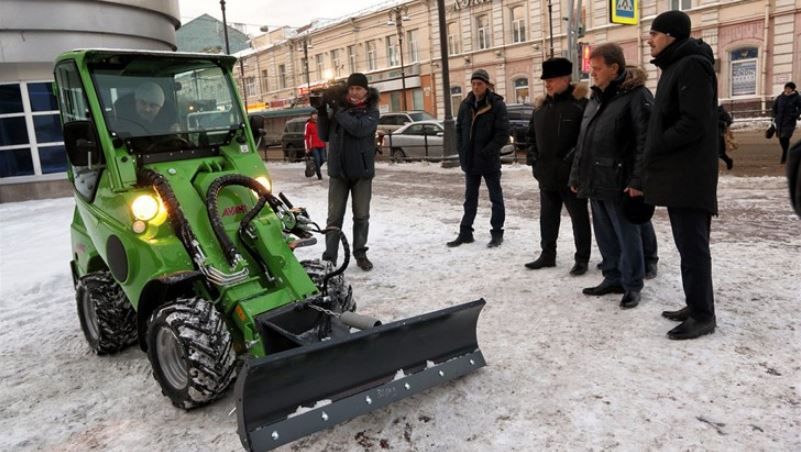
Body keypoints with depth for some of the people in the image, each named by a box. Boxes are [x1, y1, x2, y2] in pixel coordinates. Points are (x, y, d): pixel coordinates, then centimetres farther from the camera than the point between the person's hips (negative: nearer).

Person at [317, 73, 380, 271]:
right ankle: (329, 257, 7)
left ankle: (360, 253, 23)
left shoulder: (371, 111, -1)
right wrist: (322, 112, -4)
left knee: (361, 216, 9)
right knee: (334, 217, 2)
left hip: (362, 171, -1)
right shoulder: (338, 108, 5)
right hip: (338, 171, 1)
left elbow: (359, 128, -21)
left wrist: (338, 110, -18)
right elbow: (325, 136, 8)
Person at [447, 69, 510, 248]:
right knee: (470, 198, 13)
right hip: (470, 160, 5)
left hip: (489, 160, -5)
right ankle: (465, 232, 21)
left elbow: (503, 134, -13)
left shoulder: (497, 104, -9)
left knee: (496, 197, 6)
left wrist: (486, 152, -17)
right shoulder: (465, 104, 6)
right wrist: (462, 151, 1)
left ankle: (497, 233, 14)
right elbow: (459, 129, 12)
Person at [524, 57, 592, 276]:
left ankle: (582, 258, 16)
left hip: (572, 174, -7)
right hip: (546, 173, 7)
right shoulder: (540, 105, 11)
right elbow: (532, 133, 21)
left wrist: (576, 156, -18)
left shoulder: (580, 103, -10)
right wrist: (532, 154, 7)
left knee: (579, 218, 5)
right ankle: (547, 254, 28)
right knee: (548, 217, 16)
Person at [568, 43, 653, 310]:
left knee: (627, 236, 3)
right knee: (605, 236, 15)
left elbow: (645, 141, -16)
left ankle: (632, 285, 15)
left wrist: (638, 180, -21)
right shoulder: (596, 99, 17)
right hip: (595, 182, 8)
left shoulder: (636, 95, -8)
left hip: (619, 183, -8)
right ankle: (612, 278, 28)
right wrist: (576, 176, 17)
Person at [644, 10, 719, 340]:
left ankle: (703, 316, 4)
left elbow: (694, 124, -21)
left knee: (693, 247, -5)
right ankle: (696, 307, 24)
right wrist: (657, 153, 11)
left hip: (689, 176, -10)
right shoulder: (676, 67, 19)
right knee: (689, 245, 14)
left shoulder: (692, 66, -13)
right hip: (679, 174, 10)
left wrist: (655, 149, -13)